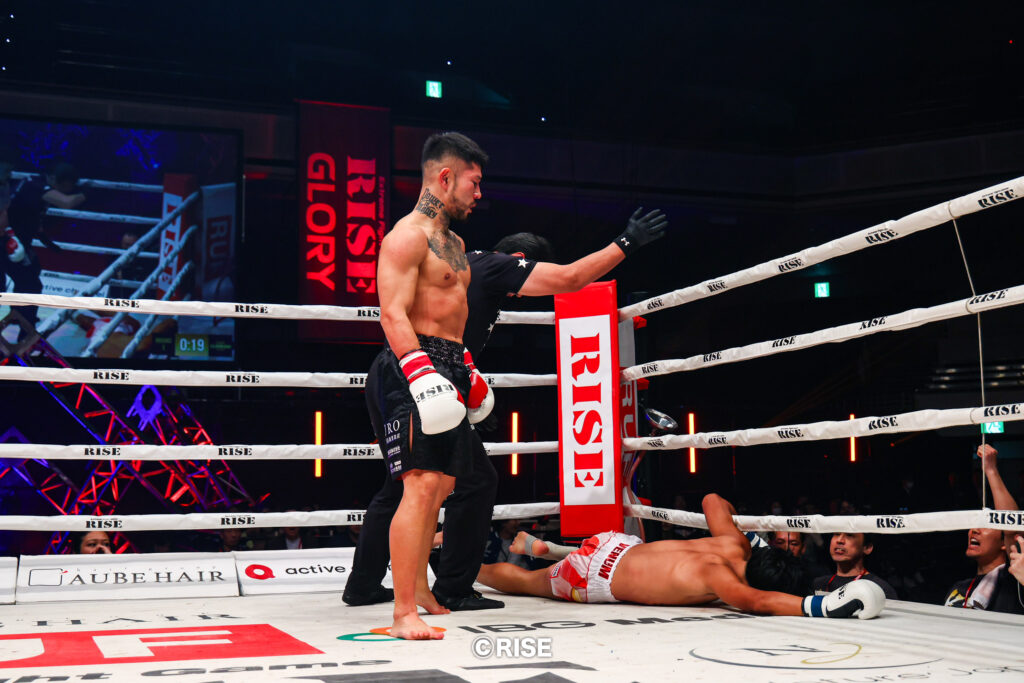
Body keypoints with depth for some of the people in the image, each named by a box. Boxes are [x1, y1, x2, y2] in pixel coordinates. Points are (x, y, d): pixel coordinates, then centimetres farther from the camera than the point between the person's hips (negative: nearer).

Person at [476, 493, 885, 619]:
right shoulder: (716, 574, -39)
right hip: (595, 578, -5)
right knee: (524, 583, 22)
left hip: (619, 545, 6)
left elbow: (712, 500, 2)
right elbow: (755, 602, -61)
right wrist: (819, 606, -68)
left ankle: (536, 545, 58)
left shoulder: (735, 545, -17)